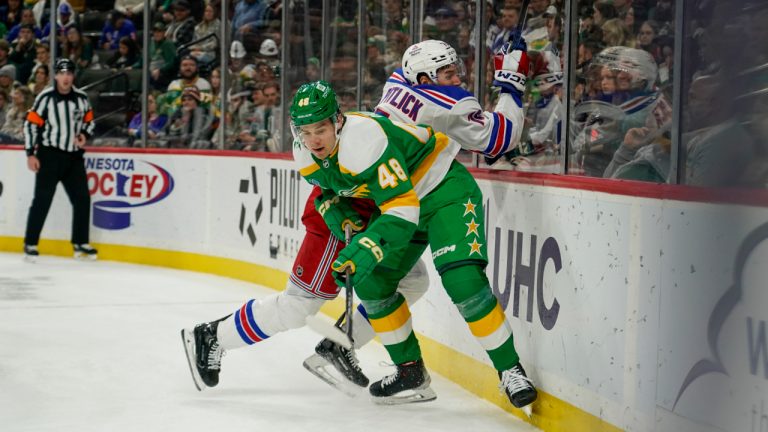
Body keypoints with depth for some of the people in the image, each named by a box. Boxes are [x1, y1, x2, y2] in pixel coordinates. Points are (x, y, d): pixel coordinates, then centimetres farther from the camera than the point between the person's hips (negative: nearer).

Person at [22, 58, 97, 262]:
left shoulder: (81, 98, 4)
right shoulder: (45, 98, -9)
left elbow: (89, 121, 17)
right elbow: (31, 124, -8)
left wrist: (84, 134, -4)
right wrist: (30, 154, -11)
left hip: (74, 156, 5)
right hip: (49, 155, -5)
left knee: (82, 198, 4)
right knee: (42, 199, -5)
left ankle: (80, 243, 16)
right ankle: (30, 244, 3)